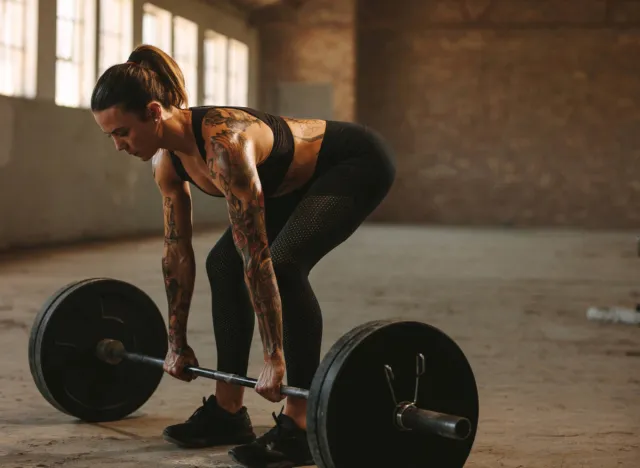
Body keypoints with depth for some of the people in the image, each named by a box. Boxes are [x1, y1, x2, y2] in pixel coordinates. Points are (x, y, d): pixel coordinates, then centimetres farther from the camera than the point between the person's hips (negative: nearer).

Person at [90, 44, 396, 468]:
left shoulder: (224, 144, -36)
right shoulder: (167, 159, -10)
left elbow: (257, 257, -36)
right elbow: (177, 252, -1)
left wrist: (274, 359, -33)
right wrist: (177, 344, 4)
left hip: (358, 163, -9)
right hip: (303, 179, 9)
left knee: (284, 265, -26)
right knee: (222, 263, 0)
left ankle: (299, 427, -16)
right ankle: (228, 411, 9)